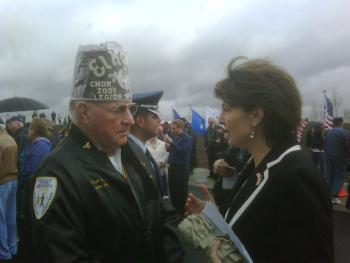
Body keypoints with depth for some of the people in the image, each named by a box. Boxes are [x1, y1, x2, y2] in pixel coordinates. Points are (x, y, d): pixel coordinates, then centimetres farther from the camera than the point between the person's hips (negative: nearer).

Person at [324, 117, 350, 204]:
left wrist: (326, 154, 14)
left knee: (329, 176, 11)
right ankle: (334, 196, -6)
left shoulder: (328, 132, 6)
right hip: (340, 158, -5)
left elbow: (325, 145, 8)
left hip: (328, 157, 5)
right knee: (339, 177, 1)